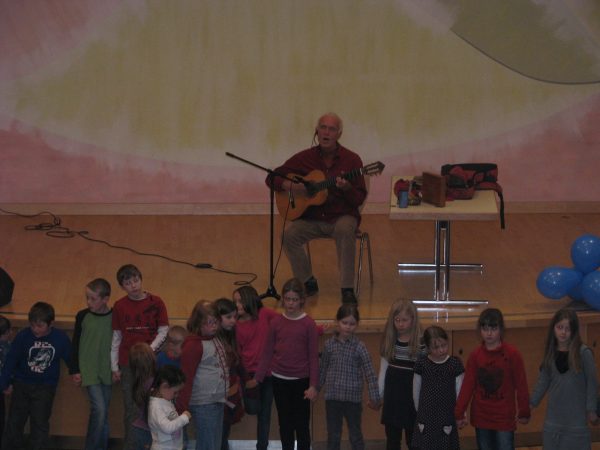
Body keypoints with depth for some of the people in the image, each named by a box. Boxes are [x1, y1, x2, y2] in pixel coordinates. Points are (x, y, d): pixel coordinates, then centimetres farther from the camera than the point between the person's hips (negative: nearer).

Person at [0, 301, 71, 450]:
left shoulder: (61, 338, -13)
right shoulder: (23, 336, -16)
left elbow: (70, 359, 3)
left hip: (45, 387, 0)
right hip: (21, 384, 1)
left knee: (40, 424, 1)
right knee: (14, 421, 7)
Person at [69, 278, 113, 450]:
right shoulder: (82, 316, -4)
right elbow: (76, 344, 2)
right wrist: (75, 370, 0)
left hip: (107, 372, 2)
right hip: (88, 371, -2)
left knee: (103, 412, 10)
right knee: (99, 409, -13)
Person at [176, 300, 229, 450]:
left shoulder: (215, 338, 7)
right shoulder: (193, 345, -17)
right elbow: (186, 379, -18)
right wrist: (181, 409, -18)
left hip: (217, 401, 8)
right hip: (203, 404, -8)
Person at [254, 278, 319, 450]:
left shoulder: (308, 324, -8)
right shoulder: (276, 322, 0)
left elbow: (314, 357, -6)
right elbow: (267, 353, 6)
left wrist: (313, 385, -10)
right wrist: (257, 378, 5)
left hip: (301, 381, -3)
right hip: (280, 381, 3)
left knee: (301, 424, 4)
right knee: (285, 423, 12)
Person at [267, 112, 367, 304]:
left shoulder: (351, 160, -3)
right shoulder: (304, 158, 2)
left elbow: (359, 199, -5)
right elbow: (272, 178, 7)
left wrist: (347, 188, -26)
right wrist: (290, 186, -13)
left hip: (341, 216, -2)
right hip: (311, 217, 2)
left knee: (345, 231, -37)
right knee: (289, 234, -26)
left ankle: (347, 289, -29)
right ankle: (308, 282, -5)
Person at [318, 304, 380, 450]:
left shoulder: (359, 347, -9)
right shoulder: (329, 344, -1)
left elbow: (370, 373, -9)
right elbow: (323, 369, 10)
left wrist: (374, 398, -11)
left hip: (353, 399, -2)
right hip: (332, 397, 2)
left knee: (355, 435, 10)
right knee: (333, 436, 12)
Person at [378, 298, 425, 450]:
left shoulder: (421, 342, -11)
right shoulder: (389, 340, 2)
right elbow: (383, 368, 8)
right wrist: (378, 393, 9)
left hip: (411, 392, -4)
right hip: (392, 392, 4)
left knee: (412, 437, 4)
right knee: (392, 436, 10)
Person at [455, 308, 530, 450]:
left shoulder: (512, 354, -9)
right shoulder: (475, 355, -1)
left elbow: (521, 385, -4)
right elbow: (467, 385, 0)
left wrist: (524, 412, 0)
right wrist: (459, 413, -3)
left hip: (505, 418, -3)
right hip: (481, 418, 3)